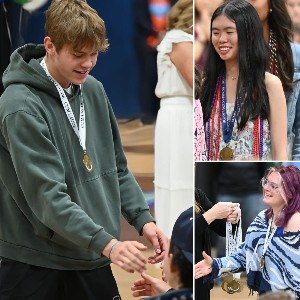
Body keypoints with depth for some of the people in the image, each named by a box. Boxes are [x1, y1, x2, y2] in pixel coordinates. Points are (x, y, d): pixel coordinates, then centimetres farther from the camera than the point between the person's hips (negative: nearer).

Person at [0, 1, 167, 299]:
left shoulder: (94, 90, 7)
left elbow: (117, 169, 16)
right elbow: (48, 196, -22)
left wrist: (143, 219, 0)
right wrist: (107, 244, -31)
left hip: (92, 263, 6)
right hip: (37, 267, -6)